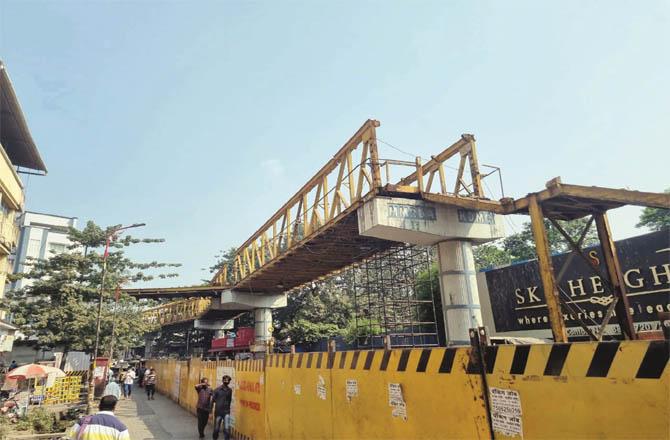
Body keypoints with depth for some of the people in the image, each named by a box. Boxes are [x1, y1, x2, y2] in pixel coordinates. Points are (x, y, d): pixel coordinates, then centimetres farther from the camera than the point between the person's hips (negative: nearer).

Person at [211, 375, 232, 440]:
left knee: (227, 428, -11)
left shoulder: (230, 390, 1)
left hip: (226, 412, 1)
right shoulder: (217, 390, -7)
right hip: (218, 412, -1)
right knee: (216, 429, 11)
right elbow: (213, 400, -4)